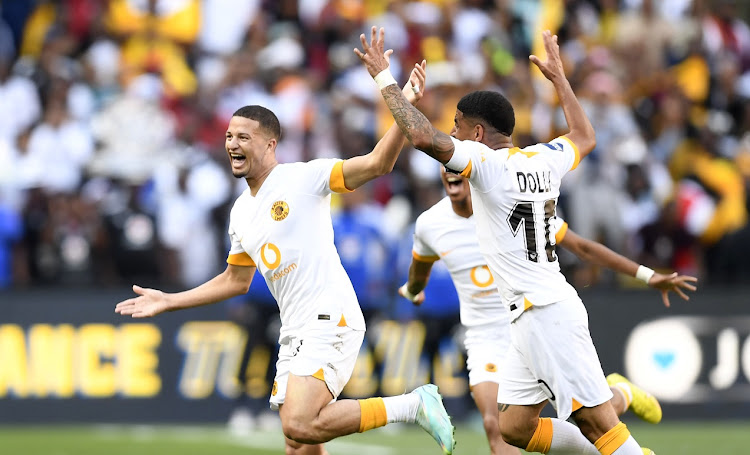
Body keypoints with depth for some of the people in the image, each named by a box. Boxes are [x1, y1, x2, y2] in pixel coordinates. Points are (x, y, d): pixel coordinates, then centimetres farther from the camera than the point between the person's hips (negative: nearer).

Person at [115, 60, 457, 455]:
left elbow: (377, 165, -16)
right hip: (294, 332, 8)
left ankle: (412, 405, -11)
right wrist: (169, 302, 27)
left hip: (331, 320, -8)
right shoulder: (241, 212, 17)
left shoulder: (304, 178, -5)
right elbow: (236, 280, 29)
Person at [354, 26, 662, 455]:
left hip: (545, 313, -9)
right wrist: (559, 78, 42)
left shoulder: (487, 162, -11)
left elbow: (424, 137, -25)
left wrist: (384, 77, -14)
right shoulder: (545, 159, 12)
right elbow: (585, 137, 34)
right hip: (534, 318, 9)